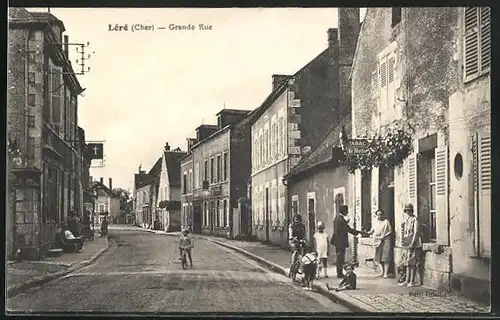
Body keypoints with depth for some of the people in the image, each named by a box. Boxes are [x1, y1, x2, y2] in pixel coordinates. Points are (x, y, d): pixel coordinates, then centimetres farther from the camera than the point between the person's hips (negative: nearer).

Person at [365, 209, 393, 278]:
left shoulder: (386, 221, 0)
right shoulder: (376, 222, 15)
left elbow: (390, 231, -4)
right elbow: (371, 231, 11)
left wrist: (384, 236, -15)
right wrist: (366, 233, -8)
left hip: (385, 241, -5)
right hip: (377, 241, 5)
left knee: (385, 257, -7)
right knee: (379, 257, 4)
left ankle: (385, 273, -5)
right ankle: (382, 272, 13)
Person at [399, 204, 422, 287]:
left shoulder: (414, 219, -8)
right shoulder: (405, 220, 16)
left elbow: (416, 233, -14)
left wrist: (412, 243, -19)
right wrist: (403, 241, 14)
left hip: (414, 245, -8)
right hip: (406, 245, 8)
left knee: (413, 264, -5)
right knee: (407, 264, 11)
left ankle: (412, 281, -1)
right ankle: (407, 281, 16)